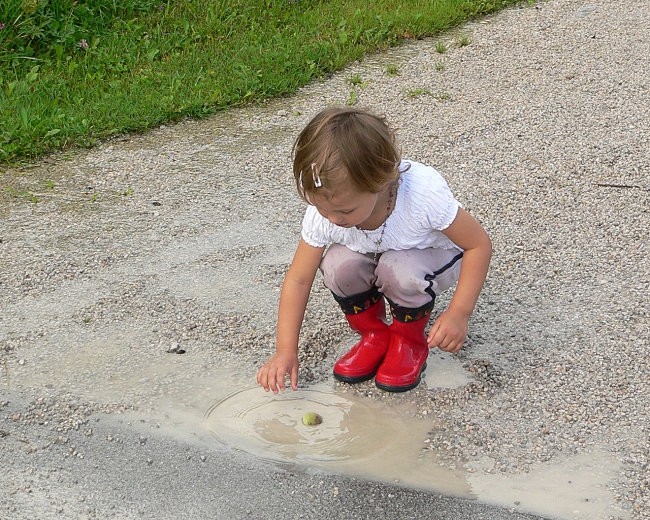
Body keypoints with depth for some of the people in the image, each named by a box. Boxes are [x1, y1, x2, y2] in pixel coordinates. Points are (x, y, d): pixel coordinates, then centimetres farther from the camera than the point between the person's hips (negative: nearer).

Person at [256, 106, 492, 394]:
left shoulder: (424, 194, -38)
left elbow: (479, 244, -25)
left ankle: (410, 339, -4)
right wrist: (285, 350, -23)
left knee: (400, 269, -36)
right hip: (375, 257, 3)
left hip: (432, 255, -3)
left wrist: (458, 313, -31)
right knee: (338, 265, -29)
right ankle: (375, 335, -1)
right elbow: (299, 279, -16)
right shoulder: (321, 213, -27)